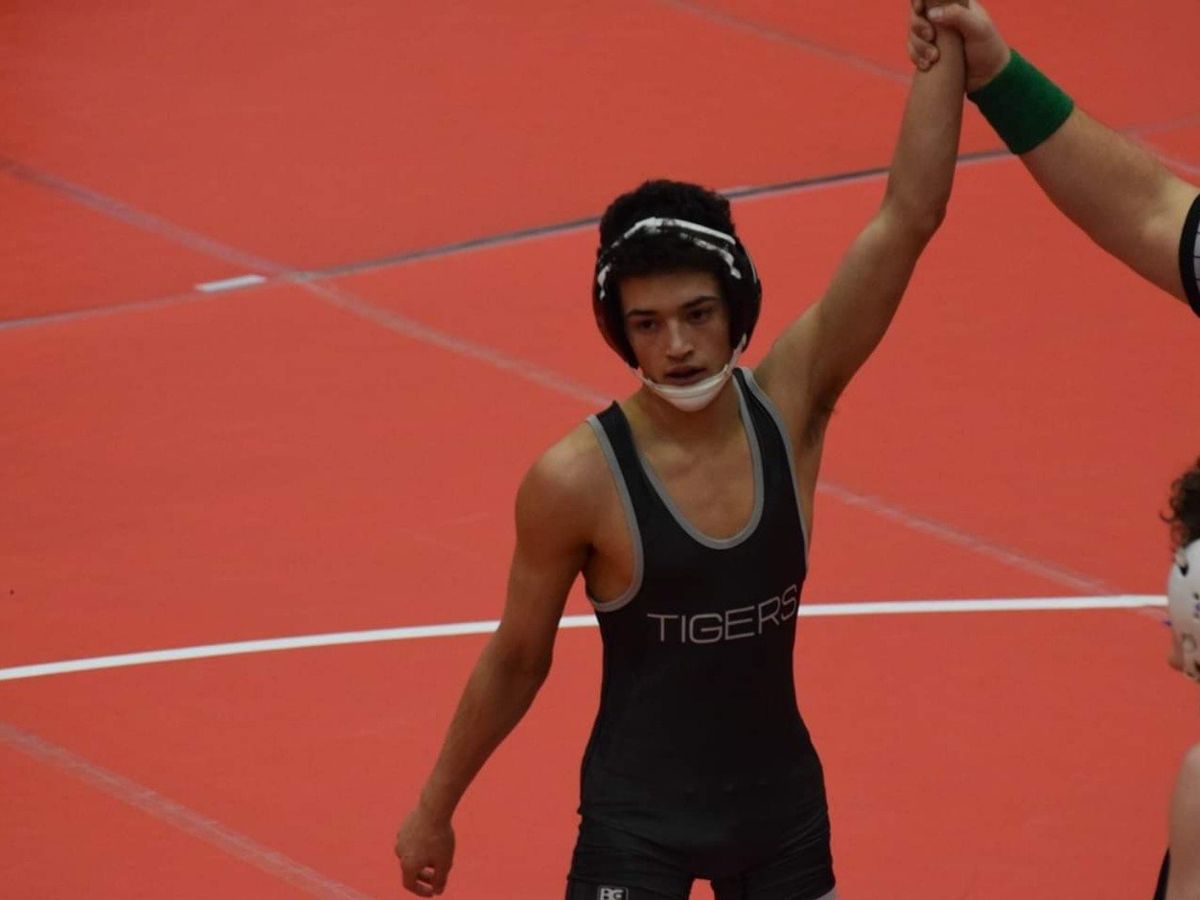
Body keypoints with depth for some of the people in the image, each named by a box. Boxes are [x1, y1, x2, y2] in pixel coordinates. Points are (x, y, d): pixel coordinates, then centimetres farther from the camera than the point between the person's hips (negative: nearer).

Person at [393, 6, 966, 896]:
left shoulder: (789, 402, -10)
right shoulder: (578, 479, -18)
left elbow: (911, 216, -16)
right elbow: (517, 660, -3)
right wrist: (435, 811, 4)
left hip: (782, 804, 4)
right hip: (637, 821, -4)